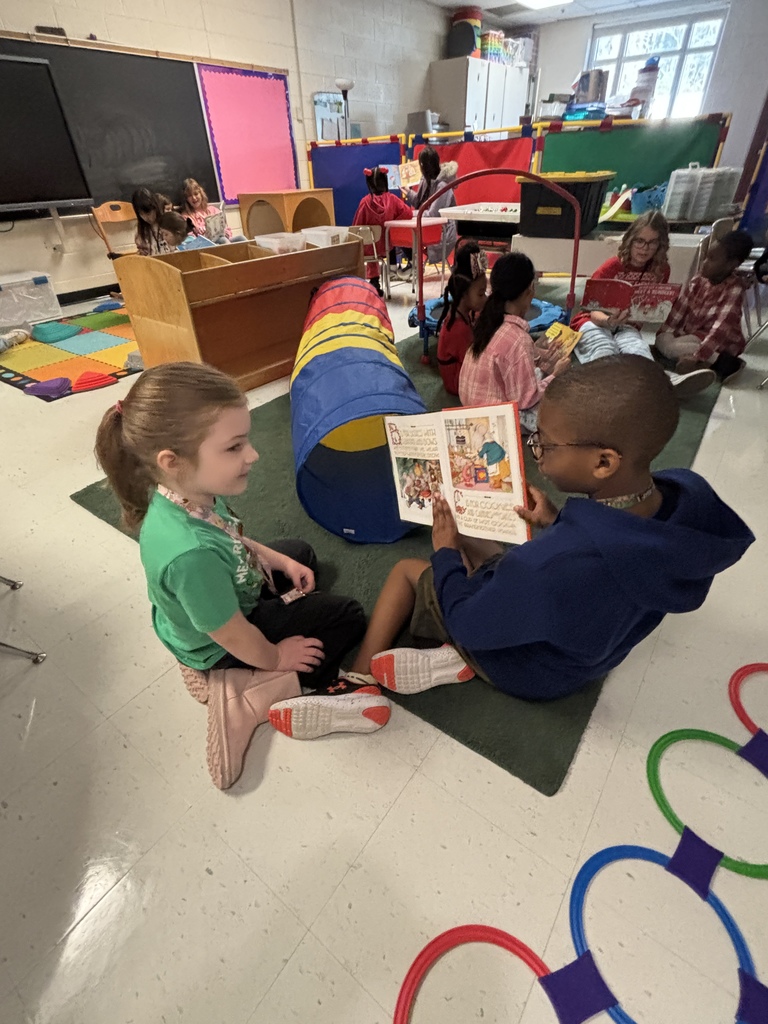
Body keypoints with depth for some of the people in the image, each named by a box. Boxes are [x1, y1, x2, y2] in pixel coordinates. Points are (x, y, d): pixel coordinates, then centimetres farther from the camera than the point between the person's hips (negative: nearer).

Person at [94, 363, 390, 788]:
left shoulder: (185, 493, -22)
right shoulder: (191, 554, -46)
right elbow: (234, 635, -29)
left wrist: (281, 562, 1)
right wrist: (275, 657, -10)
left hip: (234, 589, 7)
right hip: (221, 646, -7)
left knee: (301, 552, 25)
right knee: (348, 618, 1)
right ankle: (261, 691, 3)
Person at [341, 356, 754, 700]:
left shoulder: (553, 562, -45)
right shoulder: (689, 493, -23)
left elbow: (467, 623, -25)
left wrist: (445, 552, -11)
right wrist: (558, 523, -7)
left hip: (530, 669, -6)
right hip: (592, 639, 7)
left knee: (407, 569, 8)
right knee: (467, 544, 18)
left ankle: (359, 681, 8)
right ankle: (464, 658, 6)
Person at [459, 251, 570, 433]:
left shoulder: (489, 320, -3)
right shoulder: (518, 339, -28)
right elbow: (526, 400, -20)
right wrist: (555, 375, -7)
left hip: (476, 404, 9)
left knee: (538, 374, 20)